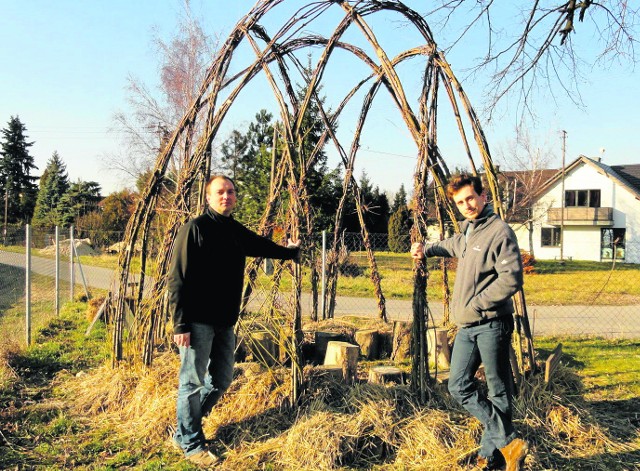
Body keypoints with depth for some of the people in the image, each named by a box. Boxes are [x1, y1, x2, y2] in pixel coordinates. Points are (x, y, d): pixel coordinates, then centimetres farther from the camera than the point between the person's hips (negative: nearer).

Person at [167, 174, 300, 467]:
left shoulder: (238, 232, 11)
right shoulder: (195, 229, -10)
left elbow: (263, 246, 33)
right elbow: (178, 279, -14)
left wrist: (290, 252, 47)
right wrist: (180, 324, -19)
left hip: (225, 322, 8)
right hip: (198, 322, -8)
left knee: (222, 379, 13)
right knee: (192, 382, 0)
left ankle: (185, 428, 30)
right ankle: (190, 443, 14)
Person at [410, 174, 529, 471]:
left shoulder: (499, 231, -11)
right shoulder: (467, 231, 15)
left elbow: (512, 278, -20)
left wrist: (474, 306, -16)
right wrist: (427, 249, 35)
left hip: (491, 324, -9)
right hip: (466, 326, 9)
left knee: (499, 391, 2)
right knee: (459, 386, 4)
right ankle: (508, 442, 7)